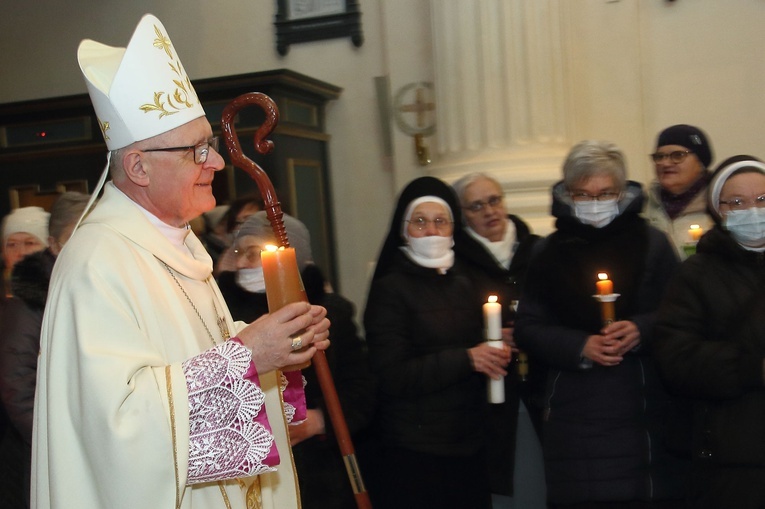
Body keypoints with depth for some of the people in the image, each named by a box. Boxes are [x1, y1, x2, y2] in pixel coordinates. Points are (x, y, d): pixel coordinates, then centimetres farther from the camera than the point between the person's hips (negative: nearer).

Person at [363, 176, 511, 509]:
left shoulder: (464, 283, 10)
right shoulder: (390, 289, -7)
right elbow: (392, 375, -14)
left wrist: (496, 356, -1)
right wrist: (465, 359, -20)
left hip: (471, 446, 6)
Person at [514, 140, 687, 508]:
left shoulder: (651, 242, 6)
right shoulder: (548, 252, 9)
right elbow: (528, 327, 4)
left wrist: (643, 330, -17)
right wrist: (579, 347, -11)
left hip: (645, 412, -1)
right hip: (574, 413, 1)